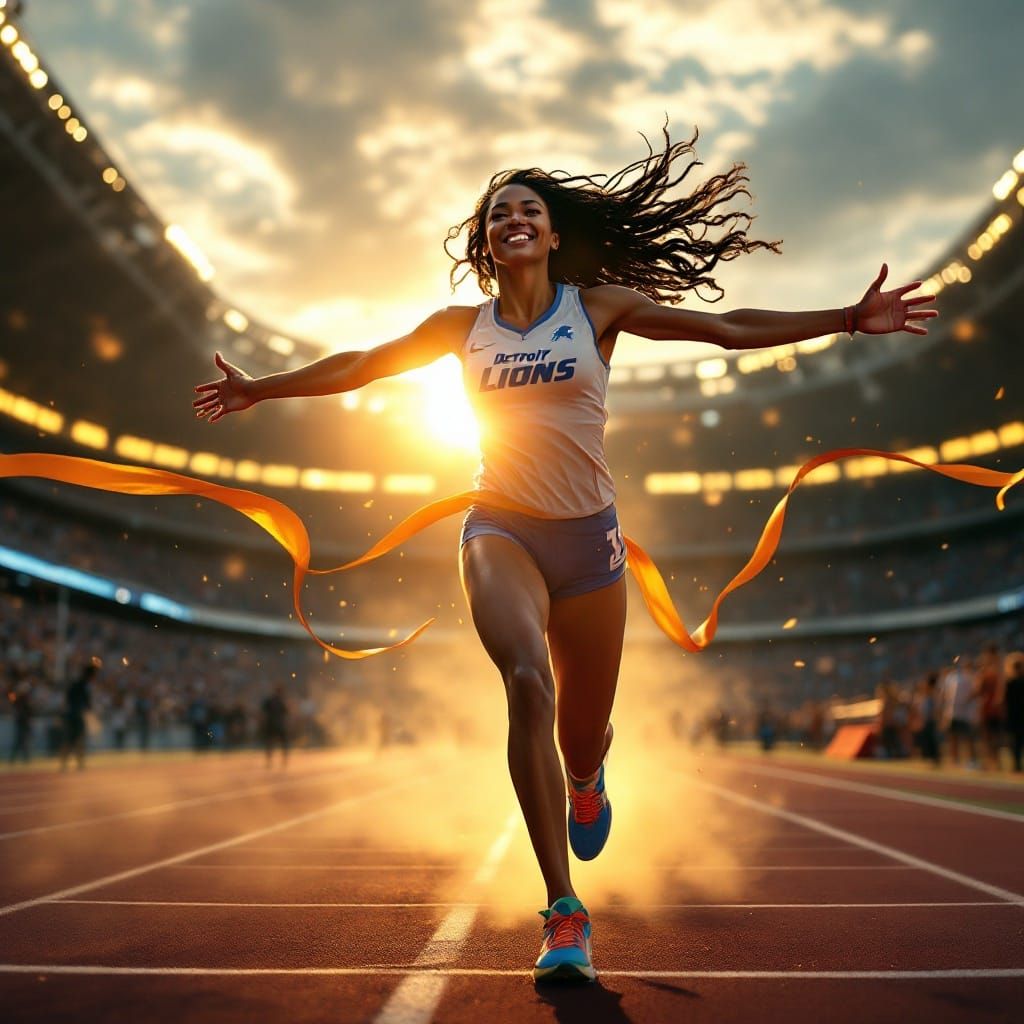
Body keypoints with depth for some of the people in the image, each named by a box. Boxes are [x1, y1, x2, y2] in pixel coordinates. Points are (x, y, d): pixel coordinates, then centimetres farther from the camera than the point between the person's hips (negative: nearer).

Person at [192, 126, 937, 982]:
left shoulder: (598, 306, 3)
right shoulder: (464, 326, 7)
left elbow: (730, 328, 2)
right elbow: (358, 367, 18)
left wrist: (849, 319, -2)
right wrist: (259, 388, 24)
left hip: (589, 534, 0)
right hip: (501, 531, 0)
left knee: (582, 735, 6)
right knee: (529, 684, -27)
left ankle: (586, 779, 48)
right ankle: (565, 913, -22)